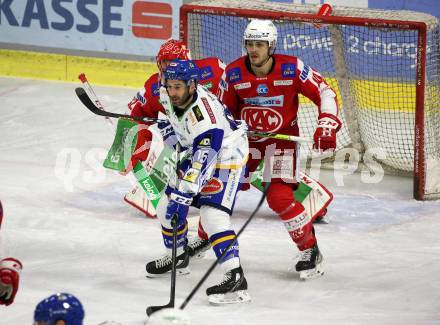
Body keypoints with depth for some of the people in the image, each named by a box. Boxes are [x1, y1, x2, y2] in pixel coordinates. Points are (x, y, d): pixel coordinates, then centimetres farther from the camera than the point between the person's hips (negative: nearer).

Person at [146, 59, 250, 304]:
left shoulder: (203, 112, -38)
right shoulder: (170, 97, -12)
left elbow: (204, 158, -40)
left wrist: (184, 193, -42)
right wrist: (172, 134, 15)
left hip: (226, 157, -9)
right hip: (194, 152, 9)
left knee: (212, 214, -25)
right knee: (167, 205, 13)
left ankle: (235, 277, -32)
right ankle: (177, 256, 38)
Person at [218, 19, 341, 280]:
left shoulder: (292, 68, -19)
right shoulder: (234, 73, -11)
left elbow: (325, 93, -12)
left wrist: (327, 127, -23)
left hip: (282, 136, -4)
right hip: (246, 136, 4)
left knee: (279, 198, -18)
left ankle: (311, 251, -2)